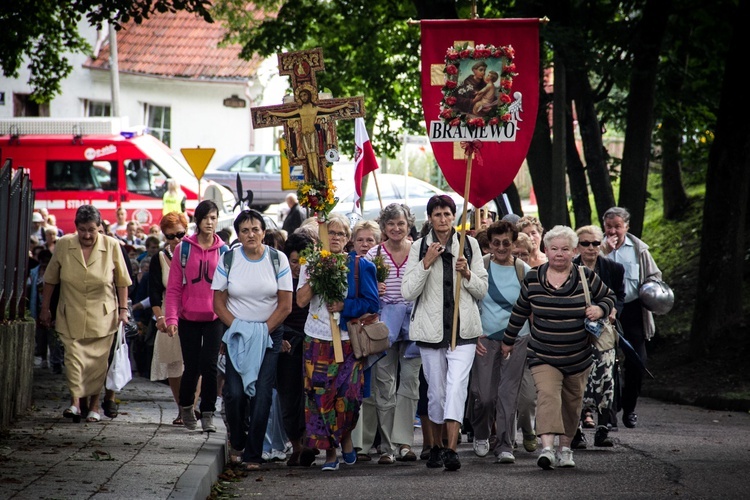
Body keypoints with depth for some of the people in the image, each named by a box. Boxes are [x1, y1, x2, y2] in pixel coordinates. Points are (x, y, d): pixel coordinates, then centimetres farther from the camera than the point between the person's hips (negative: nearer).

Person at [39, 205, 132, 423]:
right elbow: (50, 280, 6)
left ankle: (94, 403, 14)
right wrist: (45, 309, 9)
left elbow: (122, 281, 4)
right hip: (71, 315, 0)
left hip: (102, 316, 0)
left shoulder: (111, 247, -5)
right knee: (73, 356, -12)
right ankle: (76, 400, -13)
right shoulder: (64, 245, -3)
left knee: (98, 360, 2)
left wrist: (123, 309, 1)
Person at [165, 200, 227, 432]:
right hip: (189, 318, 0)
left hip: (214, 319, 0)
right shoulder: (184, 248, 2)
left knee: (209, 366, -7)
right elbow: (174, 287, 2)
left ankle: (207, 414, 3)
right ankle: (186, 406, 30)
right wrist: (171, 317, -6)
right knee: (192, 367, 5)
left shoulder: (223, 251, 4)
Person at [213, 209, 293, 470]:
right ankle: (237, 442, 15)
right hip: (236, 336, 0)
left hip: (269, 335, 0)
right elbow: (218, 303, 3)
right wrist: (237, 328, -9)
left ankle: (253, 454, -2)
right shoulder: (228, 260, 1)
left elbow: (285, 305, -1)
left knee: (262, 394, -8)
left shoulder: (278, 260, -1)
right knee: (235, 392, -11)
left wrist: (262, 330, -9)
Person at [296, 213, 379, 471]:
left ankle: (346, 436, 15)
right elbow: (301, 300, -2)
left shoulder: (359, 265, 5)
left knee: (348, 393, -12)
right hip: (318, 340, 1)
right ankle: (329, 451, 5)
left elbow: (371, 302, 0)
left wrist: (344, 306, -11)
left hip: (348, 339, -1)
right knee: (320, 395, -4)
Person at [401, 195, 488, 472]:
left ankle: (451, 449, -22)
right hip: (431, 328, 1)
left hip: (463, 327, -1)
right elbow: (408, 292, -5)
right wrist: (426, 263, -14)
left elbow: (482, 290, 8)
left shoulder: (469, 244, 5)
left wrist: (467, 274, -11)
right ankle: (435, 447, 24)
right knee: (436, 390, 6)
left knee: (457, 385, -16)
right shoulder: (419, 247, 2)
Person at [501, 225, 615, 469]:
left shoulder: (586, 278, -3)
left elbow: (608, 297, 11)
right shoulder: (532, 278, -2)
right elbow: (520, 311, 11)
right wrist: (509, 340, 20)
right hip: (542, 355, -2)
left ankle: (565, 448, 31)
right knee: (547, 395, -21)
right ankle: (547, 448, -34)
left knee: (572, 402, 13)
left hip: (578, 356, 2)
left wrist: (600, 310, -11)